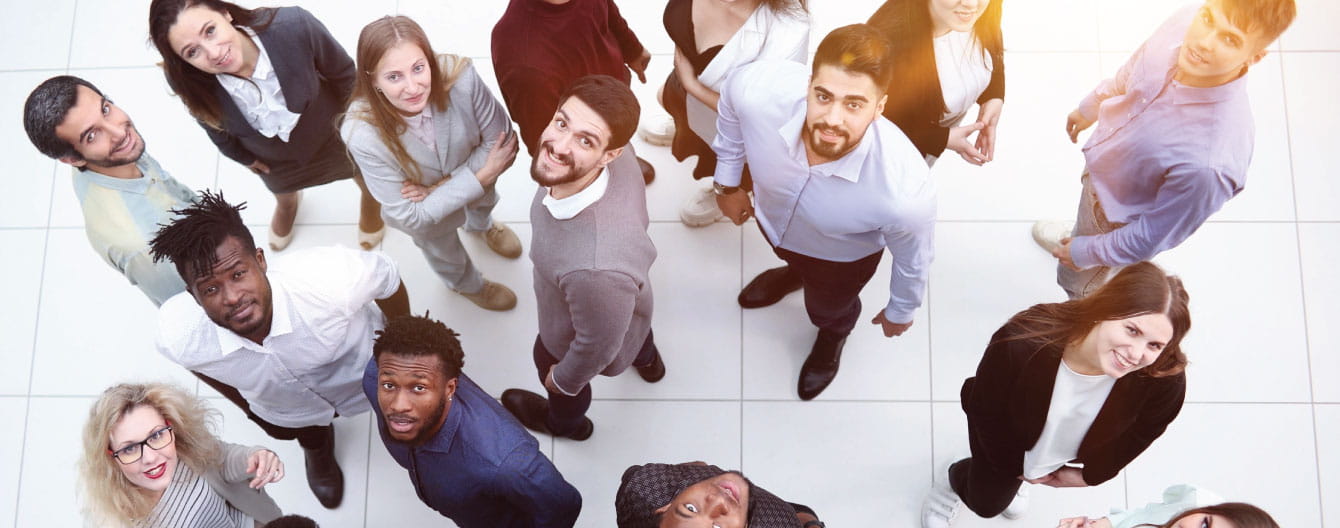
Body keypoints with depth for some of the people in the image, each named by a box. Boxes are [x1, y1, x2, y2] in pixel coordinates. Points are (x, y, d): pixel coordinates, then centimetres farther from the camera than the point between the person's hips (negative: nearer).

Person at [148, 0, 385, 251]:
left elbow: (343, 72, -22)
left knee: (365, 178, 32)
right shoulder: (184, 80, -38)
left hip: (330, 132, -1)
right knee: (282, 192, 36)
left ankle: (370, 203, 70)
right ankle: (286, 205, 75)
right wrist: (242, 156, 4)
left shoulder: (294, 27, -45)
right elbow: (211, 120, -12)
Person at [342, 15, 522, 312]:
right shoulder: (363, 135, -42)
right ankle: (467, 285, 68)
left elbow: (501, 141, -24)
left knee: (484, 204, 38)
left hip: (476, 182, 2)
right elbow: (411, 217, -32)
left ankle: (480, 225, 76)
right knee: (443, 251, 32)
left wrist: (447, 183, -32)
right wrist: (482, 177, -33)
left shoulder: (460, 77, -41)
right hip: (424, 212, -2)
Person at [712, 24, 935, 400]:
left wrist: (901, 311, -1)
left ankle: (835, 333, 71)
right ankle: (795, 272, 76)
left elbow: (912, 258, -22)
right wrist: (727, 183, -1)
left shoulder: (905, 191, -47)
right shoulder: (758, 90, -43)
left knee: (827, 311, 33)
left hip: (842, 257, -2)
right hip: (770, 218, 2)